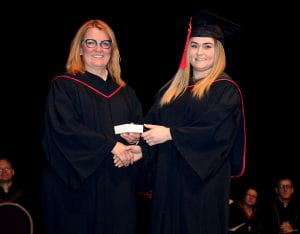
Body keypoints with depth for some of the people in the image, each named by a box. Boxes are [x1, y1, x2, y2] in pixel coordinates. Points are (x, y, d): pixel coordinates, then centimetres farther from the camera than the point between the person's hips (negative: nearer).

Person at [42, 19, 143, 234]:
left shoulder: (125, 92, 16)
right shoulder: (63, 86, 0)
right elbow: (65, 128, -13)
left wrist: (135, 140, -10)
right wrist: (111, 145, -17)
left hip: (119, 185, 4)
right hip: (79, 185, -4)